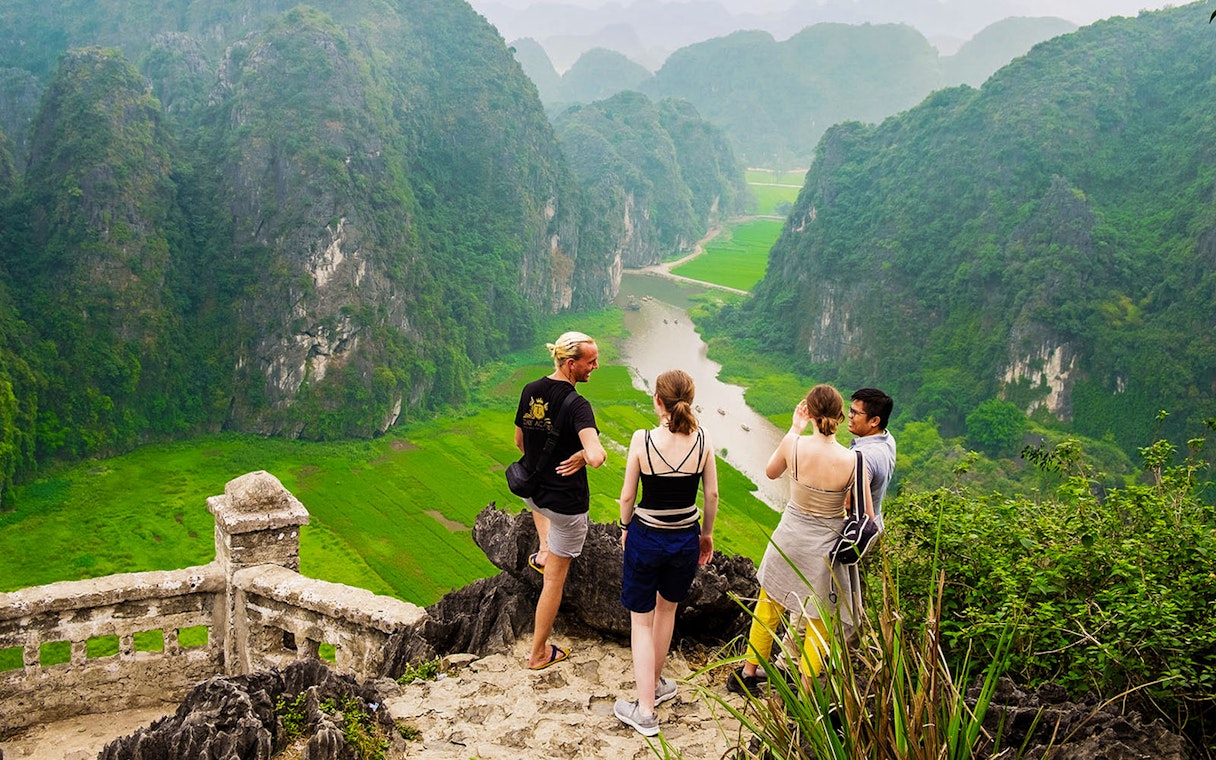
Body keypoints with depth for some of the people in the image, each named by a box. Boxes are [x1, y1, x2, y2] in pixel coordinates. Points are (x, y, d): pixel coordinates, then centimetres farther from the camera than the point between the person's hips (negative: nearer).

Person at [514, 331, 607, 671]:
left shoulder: (530, 391, -6)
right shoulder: (577, 406, -26)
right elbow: (596, 457, -41)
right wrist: (584, 455, -18)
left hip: (530, 492, 6)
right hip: (566, 503, -6)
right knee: (555, 579, 10)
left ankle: (543, 552, 41)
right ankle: (539, 653, 22)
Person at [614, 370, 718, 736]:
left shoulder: (643, 440, -19)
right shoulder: (702, 440, -12)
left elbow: (627, 496, -10)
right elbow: (712, 494, -2)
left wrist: (625, 528, 9)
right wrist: (706, 533, 14)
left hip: (645, 537, -3)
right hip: (686, 538, 3)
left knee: (642, 621, 11)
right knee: (666, 608, 26)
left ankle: (645, 710, 10)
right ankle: (655, 684, 42)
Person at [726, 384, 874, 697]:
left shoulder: (793, 445, -18)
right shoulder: (852, 461, -22)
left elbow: (771, 472, 6)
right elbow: (867, 518, -13)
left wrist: (794, 430, 11)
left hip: (789, 538, 2)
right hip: (825, 547, -2)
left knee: (769, 606, 24)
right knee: (818, 623, 16)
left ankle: (747, 675, 39)